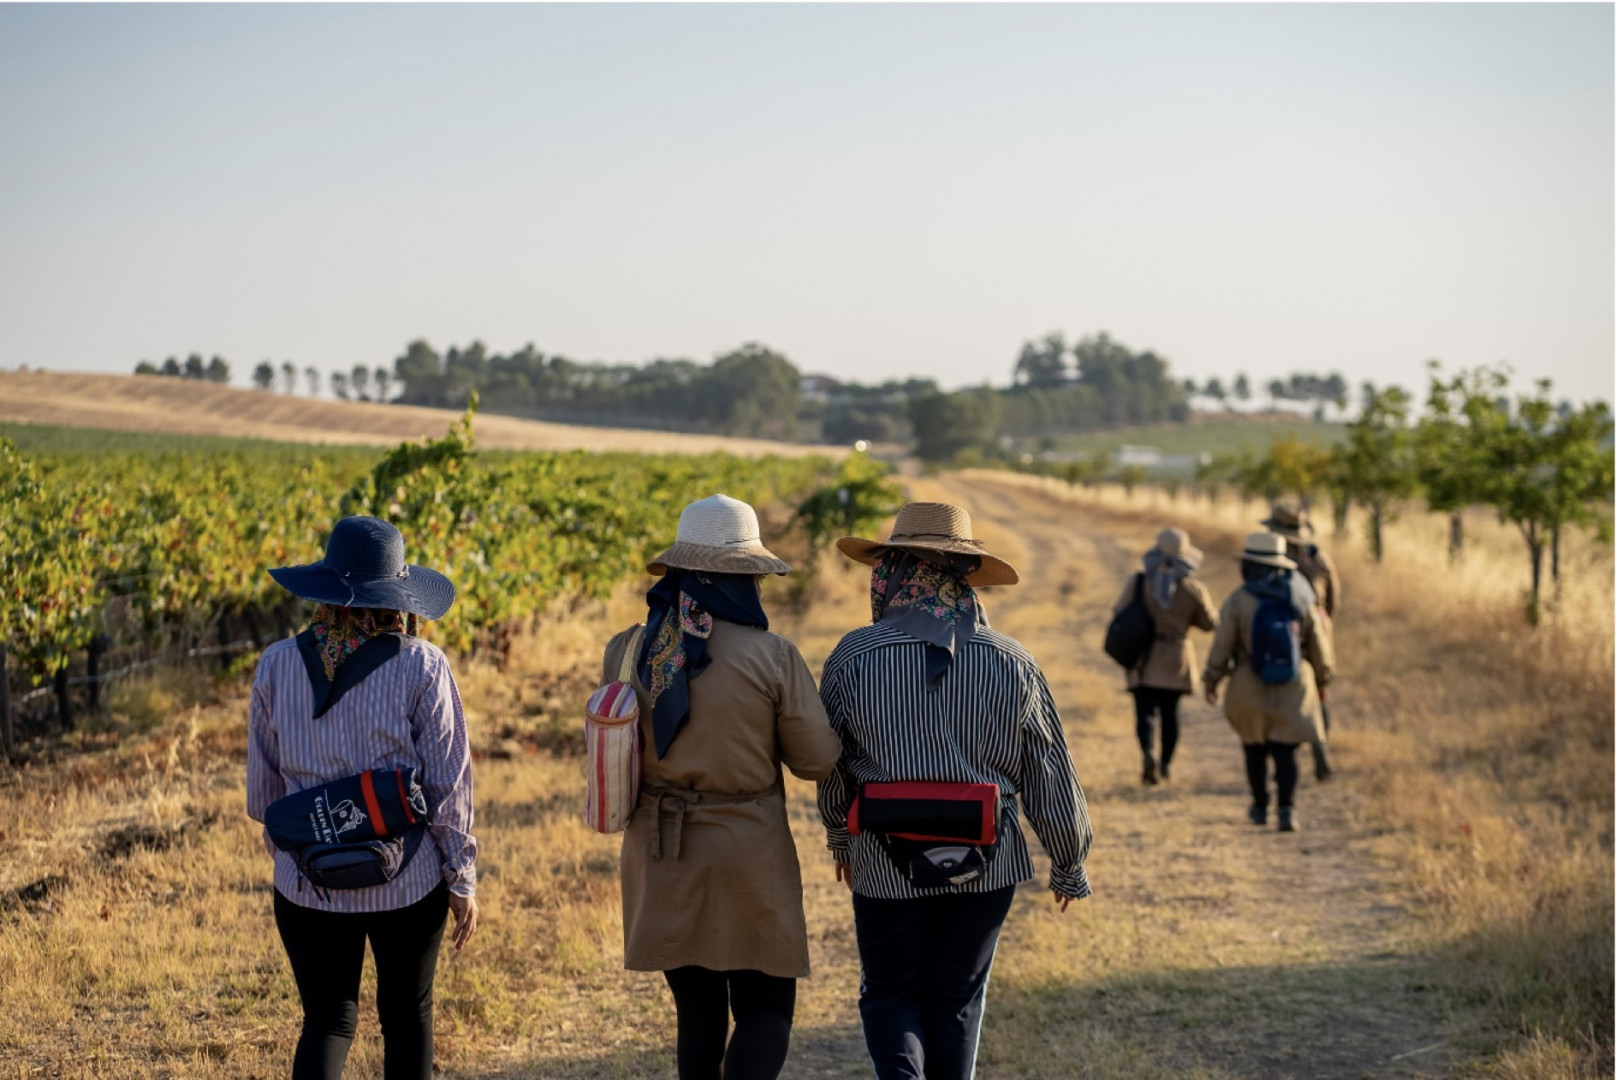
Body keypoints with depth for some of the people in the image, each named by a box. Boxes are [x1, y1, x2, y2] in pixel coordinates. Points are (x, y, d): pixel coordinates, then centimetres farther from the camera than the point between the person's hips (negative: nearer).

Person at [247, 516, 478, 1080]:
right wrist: (462, 880, 3)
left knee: (328, 1019, 9)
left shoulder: (278, 664, -4)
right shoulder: (422, 668, -11)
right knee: (406, 1013, 16)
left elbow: (263, 784, 5)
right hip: (409, 879, -1)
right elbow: (448, 783, -7)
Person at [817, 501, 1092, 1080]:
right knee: (958, 999, 18)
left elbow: (831, 765, 0)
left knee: (890, 993, 14)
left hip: (885, 863, -1)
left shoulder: (855, 656, -10)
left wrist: (840, 840, 18)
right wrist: (1069, 865, 14)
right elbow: (1051, 778, -1)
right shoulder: (1012, 663, -6)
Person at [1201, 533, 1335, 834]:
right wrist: (1323, 678, 20)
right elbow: (1319, 646, 5)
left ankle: (1260, 808, 27)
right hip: (1293, 689, 1)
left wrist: (1211, 681, 8)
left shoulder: (1238, 601, -10)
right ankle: (1287, 809, -14)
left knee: (1255, 749, 17)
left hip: (1250, 690, -1)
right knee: (1285, 752, 2)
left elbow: (1221, 647, -7)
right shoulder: (1302, 598, -2)